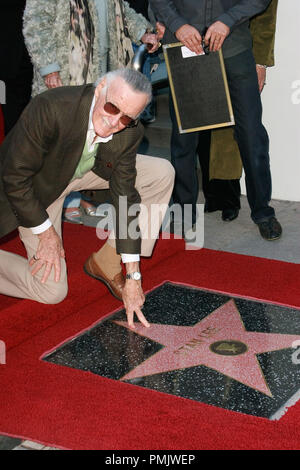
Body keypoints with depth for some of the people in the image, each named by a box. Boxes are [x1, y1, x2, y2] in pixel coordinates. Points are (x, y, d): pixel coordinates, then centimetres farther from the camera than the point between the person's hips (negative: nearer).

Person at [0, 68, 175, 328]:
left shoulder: (130, 133, -24)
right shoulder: (51, 108, -39)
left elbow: (126, 197, -17)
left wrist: (133, 277, -17)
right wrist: (46, 233, -21)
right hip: (39, 184, -5)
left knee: (162, 173, -9)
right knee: (52, 292, -11)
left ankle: (106, 263, 3)